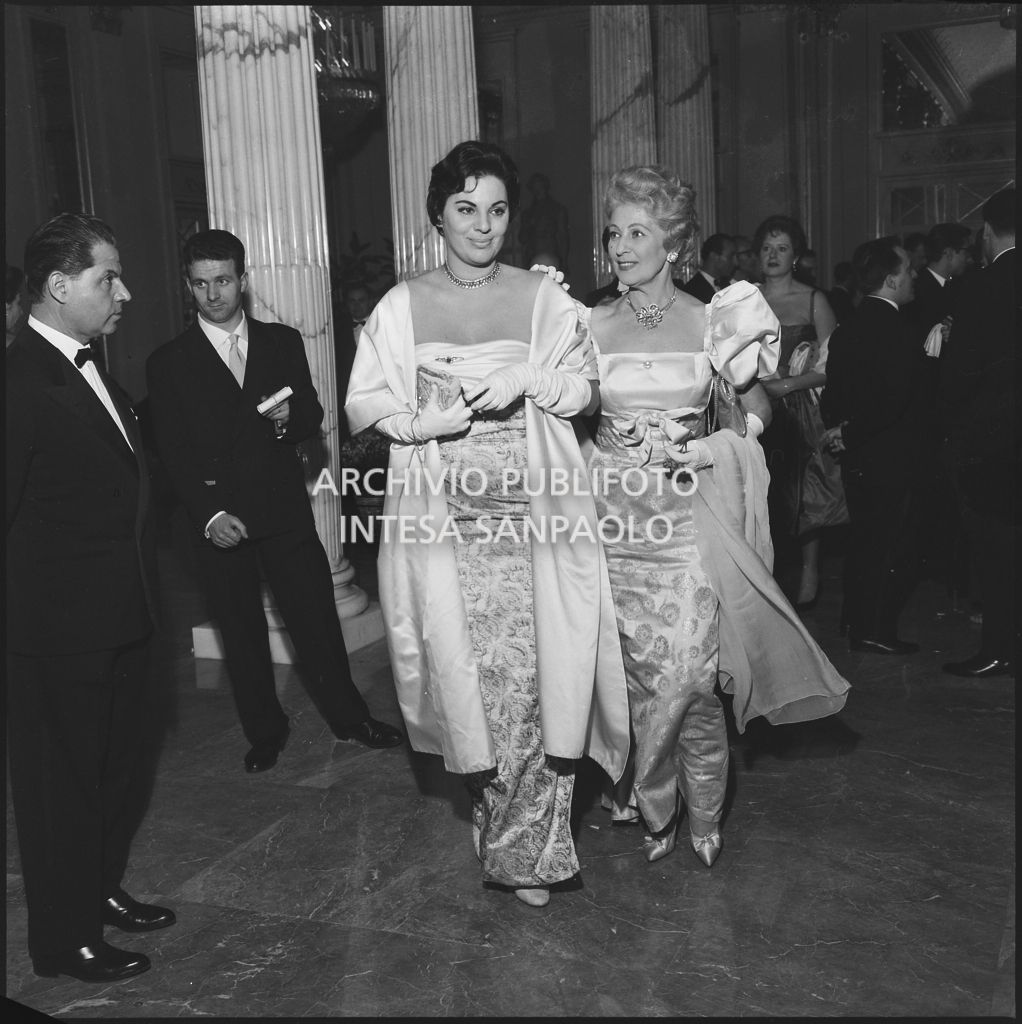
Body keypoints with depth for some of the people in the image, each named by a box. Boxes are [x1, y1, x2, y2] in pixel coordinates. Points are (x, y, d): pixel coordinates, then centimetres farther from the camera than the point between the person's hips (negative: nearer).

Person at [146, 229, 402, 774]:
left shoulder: (283, 342, 8)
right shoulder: (168, 362, 2)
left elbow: (312, 415, 9)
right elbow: (173, 453, -3)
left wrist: (291, 417, -16)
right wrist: (210, 514, -15)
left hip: (285, 508, 1)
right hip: (216, 518, 0)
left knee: (316, 614, 3)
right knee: (241, 632, 10)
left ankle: (347, 716, 21)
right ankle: (265, 732, 26)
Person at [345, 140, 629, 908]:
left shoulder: (542, 297, 7)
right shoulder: (402, 306, 7)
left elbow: (587, 387, 7)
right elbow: (363, 404, 5)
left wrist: (527, 379, -11)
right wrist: (425, 420, -13)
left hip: (530, 513, 0)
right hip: (443, 517, 1)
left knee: (530, 673, -3)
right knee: (466, 672, 3)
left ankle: (527, 850, 13)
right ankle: (500, 824, 23)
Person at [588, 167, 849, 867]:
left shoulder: (711, 322, 1)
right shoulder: (592, 325, 5)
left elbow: (758, 405, 9)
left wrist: (724, 443, -6)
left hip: (685, 518, -2)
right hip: (614, 513, 2)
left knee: (686, 672, -8)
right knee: (638, 672, 7)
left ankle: (701, 815, 16)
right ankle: (660, 811, 27)